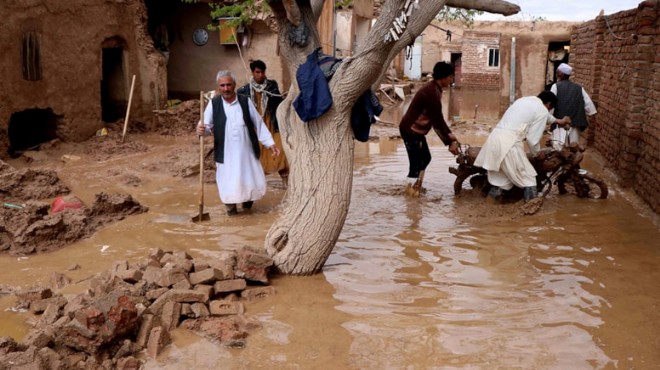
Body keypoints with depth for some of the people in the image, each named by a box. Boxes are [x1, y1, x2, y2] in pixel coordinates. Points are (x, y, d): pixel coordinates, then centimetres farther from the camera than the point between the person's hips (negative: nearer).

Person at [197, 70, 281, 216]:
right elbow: (207, 125, -3)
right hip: (226, 154, -1)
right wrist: (202, 129, -28)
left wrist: (270, 143, 1)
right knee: (229, 183, 2)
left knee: (255, 182, 7)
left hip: (246, 152, 1)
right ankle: (231, 206, 26)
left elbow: (259, 124, 4)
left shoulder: (245, 102, 0)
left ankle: (247, 199, 36)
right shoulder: (214, 104, -2)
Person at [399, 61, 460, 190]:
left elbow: (438, 118, 15)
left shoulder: (434, 89, 9)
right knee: (417, 164, -5)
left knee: (425, 158, 20)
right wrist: (449, 143, -17)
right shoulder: (432, 92, -23)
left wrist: (449, 134, 9)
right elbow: (437, 121, -22)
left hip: (416, 130, 11)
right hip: (411, 130, -11)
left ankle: (416, 187, 30)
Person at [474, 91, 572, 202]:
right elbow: (533, 138, -1)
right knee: (528, 179, 4)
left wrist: (557, 121, 63)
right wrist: (536, 153, 19)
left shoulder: (524, 100, 28)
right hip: (509, 142, -8)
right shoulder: (543, 110, 2)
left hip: (495, 137, 8)